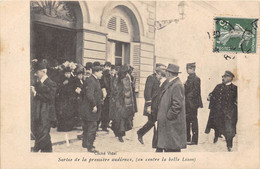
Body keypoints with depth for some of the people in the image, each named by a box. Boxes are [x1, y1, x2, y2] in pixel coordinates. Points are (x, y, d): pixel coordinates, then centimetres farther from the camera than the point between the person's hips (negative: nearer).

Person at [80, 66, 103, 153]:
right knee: (92, 127, -5)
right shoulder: (90, 81, -19)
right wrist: (94, 105, -24)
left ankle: (85, 143, 29)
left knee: (87, 127, 18)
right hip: (90, 109, -11)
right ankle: (90, 147, 2)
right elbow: (89, 95, -27)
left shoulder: (95, 80, 15)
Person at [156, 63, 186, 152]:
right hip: (167, 123, 10)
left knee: (173, 148, -2)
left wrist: (168, 116, -17)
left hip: (173, 123, -10)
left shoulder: (177, 85, -16)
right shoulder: (170, 84, 15)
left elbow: (177, 105, -22)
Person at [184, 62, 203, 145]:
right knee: (187, 120, 13)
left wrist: (189, 97, -14)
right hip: (187, 103, 9)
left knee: (193, 121, -3)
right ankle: (187, 138, 23)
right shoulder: (189, 78, 16)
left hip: (193, 103, -9)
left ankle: (194, 140, 4)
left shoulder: (196, 79, -11)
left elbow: (195, 92, -15)